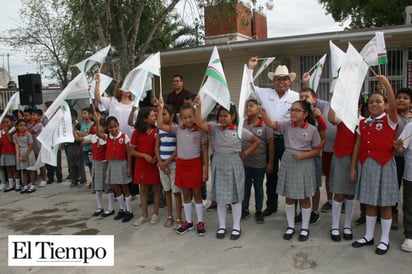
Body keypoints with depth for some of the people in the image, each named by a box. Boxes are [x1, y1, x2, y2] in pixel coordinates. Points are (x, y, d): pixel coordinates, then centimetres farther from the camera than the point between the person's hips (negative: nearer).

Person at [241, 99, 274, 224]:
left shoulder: (265, 125, -10)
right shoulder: (242, 124, -2)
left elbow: (271, 145, -6)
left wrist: (270, 163, -6)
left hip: (260, 163, -2)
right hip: (244, 162, 2)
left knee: (258, 187, 13)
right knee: (245, 186, 15)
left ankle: (259, 211, 28)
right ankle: (244, 209, 32)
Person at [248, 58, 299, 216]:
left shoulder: (296, 97, 1)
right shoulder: (265, 93, 7)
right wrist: (250, 68, 6)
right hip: (270, 139, 2)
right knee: (271, 174, 13)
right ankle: (271, 205, 27)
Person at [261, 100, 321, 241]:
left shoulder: (312, 129, -7)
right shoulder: (287, 126, -3)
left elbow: (317, 150, -1)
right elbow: (270, 124, -18)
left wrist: (303, 155, -17)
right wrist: (263, 112, -35)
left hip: (304, 164, -2)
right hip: (288, 162, 2)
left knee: (304, 197, 9)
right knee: (289, 196, 12)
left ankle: (305, 227, 26)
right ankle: (290, 226, 27)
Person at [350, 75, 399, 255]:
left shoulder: (389, 120, -4)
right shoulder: (363, 123, 8)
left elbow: (394, 105, -25)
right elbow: (357, 146, 8)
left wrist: (387, 84, -31)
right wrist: (353, 167, 6)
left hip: (384, 164, -4)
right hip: (366, 165, 4)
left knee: (385, 203, 5)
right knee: (370, 202, 14)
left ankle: (384, 240, 19)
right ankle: (368, 236, 27)